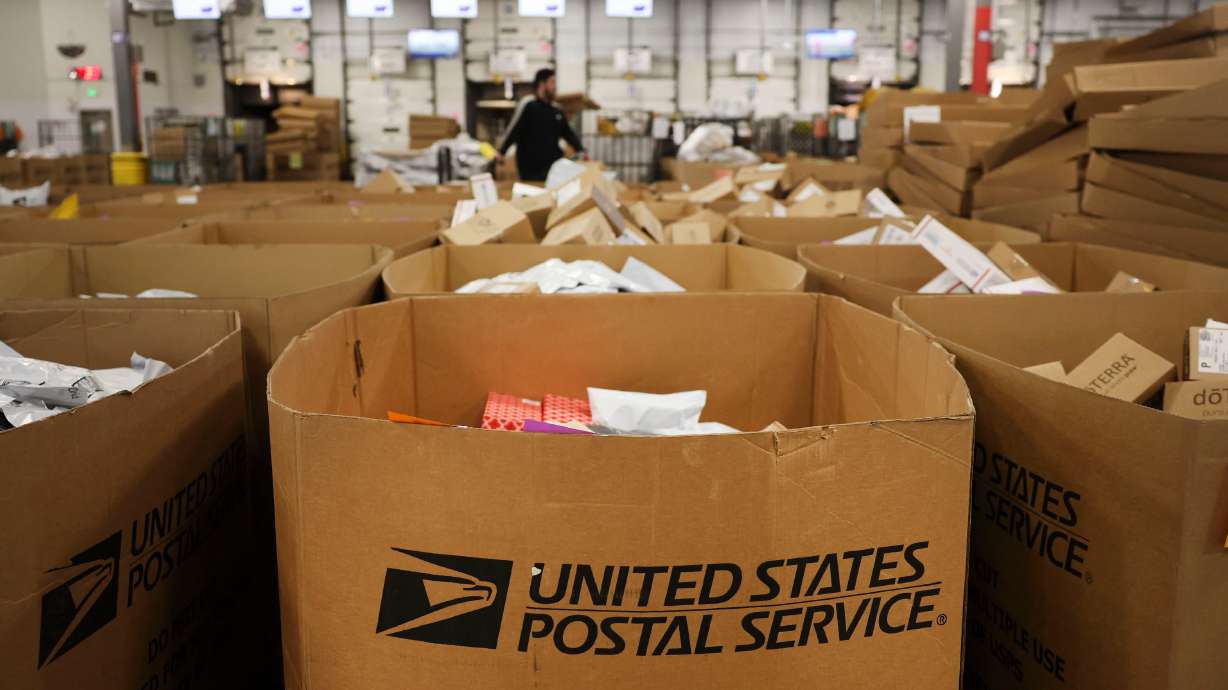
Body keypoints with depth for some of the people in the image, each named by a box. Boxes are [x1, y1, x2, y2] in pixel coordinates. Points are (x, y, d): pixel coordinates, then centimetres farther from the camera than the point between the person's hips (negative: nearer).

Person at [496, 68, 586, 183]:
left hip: (554, 167, 6)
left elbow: (569, 133, 19)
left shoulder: (556, 111, 13)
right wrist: (501, 152, -16)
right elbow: (513, 130, -10)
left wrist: (581, 151, 5)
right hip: (530, 169, -6)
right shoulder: (528, 104, -5)